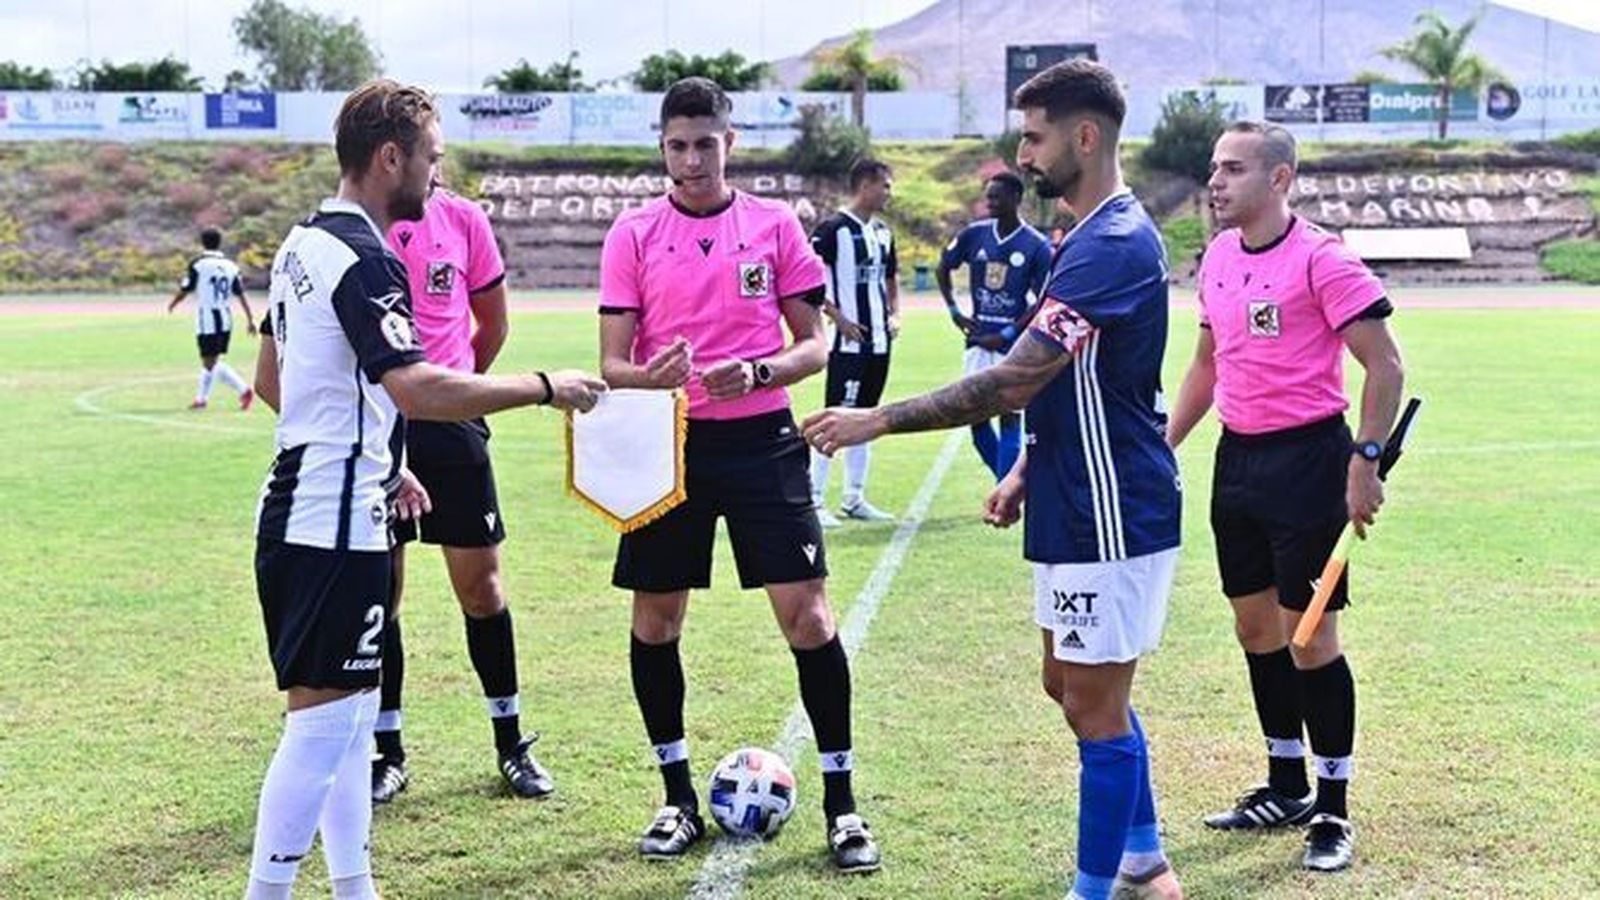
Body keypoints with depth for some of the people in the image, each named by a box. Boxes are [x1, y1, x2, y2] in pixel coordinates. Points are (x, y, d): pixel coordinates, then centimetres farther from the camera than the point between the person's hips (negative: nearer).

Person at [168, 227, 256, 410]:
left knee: (211, 363, -2)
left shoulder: (198, 264, -7)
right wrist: (250, 319, 6)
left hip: (207, 322, -6)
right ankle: (202, 398, 21)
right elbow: (241, 294, 4)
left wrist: (172, 305, 18)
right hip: (226, 321, 6)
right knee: (209, 361, 17)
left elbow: (184, 291, -2)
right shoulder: (230, 266, 6)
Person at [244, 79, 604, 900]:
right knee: (321, 723, -5)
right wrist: (545, 387, -21)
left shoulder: (304, 244, 13)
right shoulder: (363, 259, -18)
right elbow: (418, 390, -30)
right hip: (336, 527, -10)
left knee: (350, 713, 16)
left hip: (301, 514, 10)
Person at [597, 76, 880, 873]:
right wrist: (651, 376, -23)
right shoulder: (633, 234, 2)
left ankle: (841, 803, 8)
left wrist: (756, 373, -16)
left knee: (807, 614, -5)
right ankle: (679, 799, 23)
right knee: (654, 620, 6)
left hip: (760, 441, -1)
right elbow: (612, 364, 0)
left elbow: (813, 345, 3)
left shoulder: (774, 224, 2)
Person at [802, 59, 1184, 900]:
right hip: (1080, 506, 11)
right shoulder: (1093, 236, 12)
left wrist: (879, 420, -22)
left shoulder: (1112, 246, -22)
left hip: (1110, 515, -11)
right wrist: (1026, 470, 14)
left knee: (1095, 705, 0)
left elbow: (1010, 383, -26)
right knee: (1071, 687, 19)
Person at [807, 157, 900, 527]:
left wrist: (895, 314, 9)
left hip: (879, 342, 8)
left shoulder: (882, 232, 14)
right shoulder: (833, 229, -10)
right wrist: (839, 319, -16)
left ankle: (854, 499, 21)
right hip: (848, 342, -8)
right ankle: (814, 500, -2)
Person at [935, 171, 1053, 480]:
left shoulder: (1036, 245, -8)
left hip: (1013, 342, -4)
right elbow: (942, 269, 16)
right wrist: (953, 311, 7)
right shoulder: (975, 234, 1)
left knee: (1010, 417, -2)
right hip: (979, 339, 4)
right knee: (976, 416, 6)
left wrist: (1007, 334, -11)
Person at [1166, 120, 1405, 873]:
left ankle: (1332, 811, 10)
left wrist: (1364, 461, -18)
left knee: (1309, 635, -3)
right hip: (1237, 459, 8)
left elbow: (1385, 368, -14)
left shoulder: (1320, 259, -14)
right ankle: (1286, 788, 29)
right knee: (1255, 626, 14)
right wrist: (1164, 446, 17)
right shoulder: (1218, 256, 8)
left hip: (1306, 459, -8)